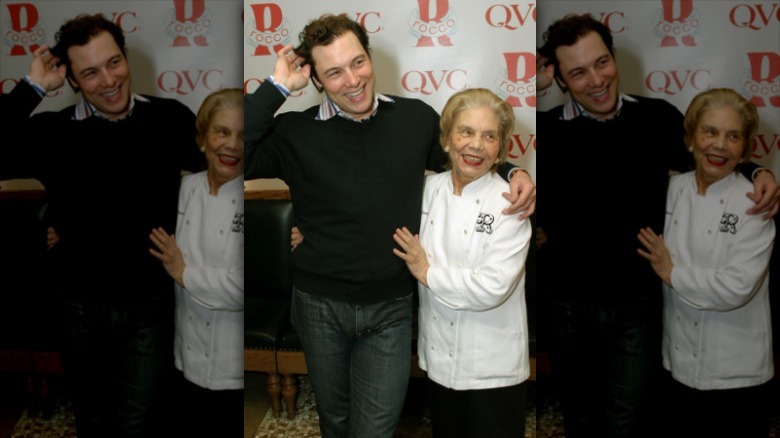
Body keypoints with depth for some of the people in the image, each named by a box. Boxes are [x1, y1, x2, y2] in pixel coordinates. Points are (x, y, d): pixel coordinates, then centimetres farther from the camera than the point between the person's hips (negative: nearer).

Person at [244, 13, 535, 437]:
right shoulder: (296, 133, -10)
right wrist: (276, 88, -22)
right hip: (320, 306, 0)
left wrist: (514, 173, -6)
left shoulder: (416, 118, -3)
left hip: (390, 309, 0)